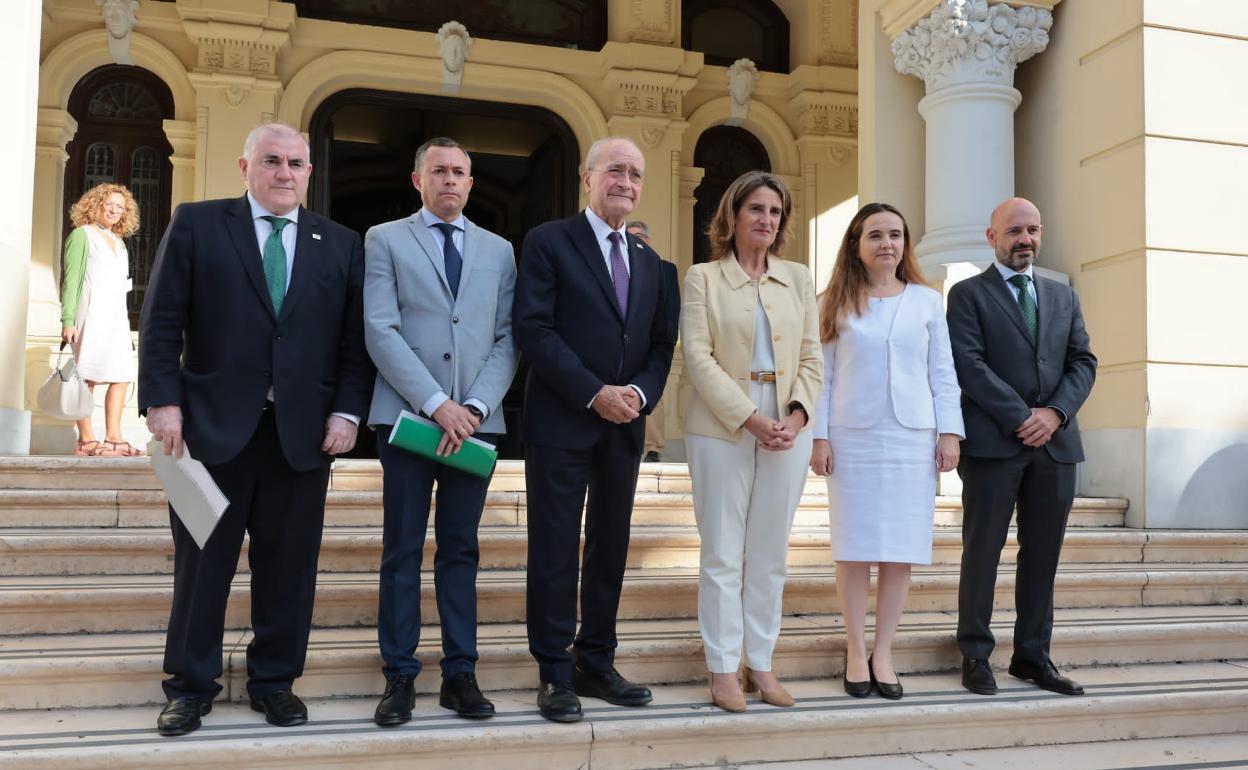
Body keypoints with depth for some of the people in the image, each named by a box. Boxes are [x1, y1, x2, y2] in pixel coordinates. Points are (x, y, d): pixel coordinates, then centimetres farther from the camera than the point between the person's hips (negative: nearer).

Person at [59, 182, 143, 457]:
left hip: (117, 317, 7)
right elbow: (71, 279, -5)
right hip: (91, 315, -7)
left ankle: (113, 437, -3)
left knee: (122, 376, -3)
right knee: (88, 377, -7)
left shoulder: (119, 242, 20)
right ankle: (86, 440, -6)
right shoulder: (82, 235, 2)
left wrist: (126, 322, 16)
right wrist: (67, 320, -14)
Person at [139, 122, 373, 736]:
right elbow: (161, 323, 0)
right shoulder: (196, 225, 5)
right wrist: (163, 402, -9)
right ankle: (190, 685, 20)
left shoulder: (341, 245, 10)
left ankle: (274, 681, 21)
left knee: (288, 564, 7)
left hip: (305, 430, 2)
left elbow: (354, 340, 7)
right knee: (201, 560, 7)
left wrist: (347, 411, -4)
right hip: (213, 425, -1)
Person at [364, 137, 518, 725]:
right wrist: (436, 403, -14)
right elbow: (381, 332, -5)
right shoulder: (385, 240, 5)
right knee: (402, 552, 3)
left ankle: (460, 675, 14)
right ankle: (399, 677, 11)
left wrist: (475, 406, -8)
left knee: (461, 550, 8)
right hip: (407, 417, -2)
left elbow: (507, 339, 7)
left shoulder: (498, 251, 14)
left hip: (475, 420, 3)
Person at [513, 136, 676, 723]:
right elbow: (532, 329, -12)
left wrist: (641, 393, -7)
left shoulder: (648, 261, 16)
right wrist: (594, 393, -16)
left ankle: (596, 664, 21)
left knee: (610, 548, 10)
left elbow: (660, 343, 14)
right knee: (555, 550, 1)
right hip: (561, 423, -6)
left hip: (624, 427, 6)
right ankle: (555, 673, 10)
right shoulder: (548, 242, -2)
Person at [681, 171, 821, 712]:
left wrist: (797, 415, -9)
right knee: (723, 554, 2)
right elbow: (698, 357, -8)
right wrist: (750, 418, -16)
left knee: (770, 555, 9)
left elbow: (811, 357, 9)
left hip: (788, 429, 4)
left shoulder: (799, 278, 12)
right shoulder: (703, 278, 1)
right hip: (723, 429, -3)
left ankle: (761, 662, 19)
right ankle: (723, 668, 11)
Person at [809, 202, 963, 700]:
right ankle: (856, 652, 11)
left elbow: (943, 373, 8)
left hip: (912, 437, 1)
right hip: (852, 438, -1)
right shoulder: (837, 304, 5)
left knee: (902, 548, 2)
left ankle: (883, 653, 12)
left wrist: (949, 432, 1)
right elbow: (823, 374, 3)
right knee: (855, 548, 1)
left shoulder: (927, 301, 9)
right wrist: (819, 436, -4)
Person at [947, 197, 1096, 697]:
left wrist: (1055, 412, -8)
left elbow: (1083, 362, 10)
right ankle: (975, 656, 9)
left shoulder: (1063, 297, 18)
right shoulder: (968, 294, 3)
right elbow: (969, 365, -8)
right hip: (993, 441, -4)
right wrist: (1020, 418, -14)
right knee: (982, 551, 1)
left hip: (1056, 443, 5)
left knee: (1043, 555, 8)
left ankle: (1033, 655, 17)